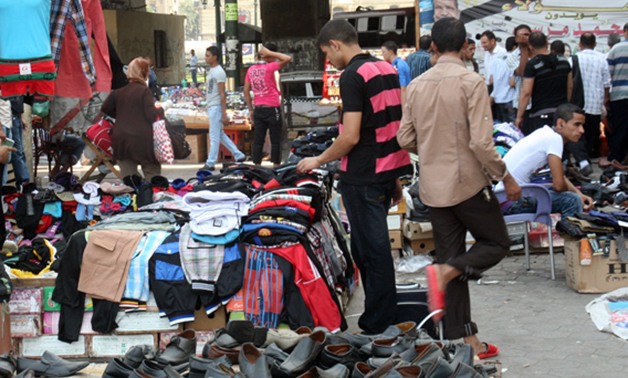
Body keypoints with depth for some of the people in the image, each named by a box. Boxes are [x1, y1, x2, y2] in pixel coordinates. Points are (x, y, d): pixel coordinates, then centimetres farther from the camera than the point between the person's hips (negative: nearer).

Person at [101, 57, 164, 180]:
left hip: (121, 141, 5)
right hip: (142, 141, -4)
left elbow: (106, 109, 18)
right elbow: (152, 115, -12)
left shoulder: (118, 92, 10)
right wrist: (160, 110, 8)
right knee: (153, 179, 6)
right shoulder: (144, 91, -6)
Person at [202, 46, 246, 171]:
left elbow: (222, 94, -17)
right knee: (220, 135, 15)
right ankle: (238, 156, 20)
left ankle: (210, 163, 0)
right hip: (211, 107, 10)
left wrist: (224, 114, -19)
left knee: (214, 136, -4)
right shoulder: (211, 71, 14)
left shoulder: (219, 72, -14)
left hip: (216, 107, -10)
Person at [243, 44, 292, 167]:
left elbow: (246, 91, 9)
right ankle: (276, 166, 2)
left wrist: (251, 110, 14)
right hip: (272, 109, -6)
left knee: (258, 141, 7)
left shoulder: (251, 69, 8)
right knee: (275, 141, 1)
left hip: (258, 109, 6)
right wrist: (270, 53, -12)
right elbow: (288, 59, -21)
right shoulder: (269, 67, -11)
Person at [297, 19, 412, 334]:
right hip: (387, 171, 9)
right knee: (369, 246, 16)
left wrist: (318, 160, -5)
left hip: (363, 176, -9)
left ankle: (377, 326, 5)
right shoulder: (387, 69, 12)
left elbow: (350, 136, -20)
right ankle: (386, 317, 22)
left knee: (372, 250, -2)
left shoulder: (352, 76, -15)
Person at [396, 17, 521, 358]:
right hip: (468, 183, -5)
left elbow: (405, 138, 6)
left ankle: (466, 340, 13)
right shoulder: (471, 83, -14)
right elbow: (481, 142, -19)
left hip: (432, 186, 6)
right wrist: (506, 177, -7)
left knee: (451, 258, 11)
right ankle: (443, 272, -12)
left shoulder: (417, 85, 2)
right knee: (496, 243, 14)